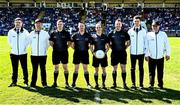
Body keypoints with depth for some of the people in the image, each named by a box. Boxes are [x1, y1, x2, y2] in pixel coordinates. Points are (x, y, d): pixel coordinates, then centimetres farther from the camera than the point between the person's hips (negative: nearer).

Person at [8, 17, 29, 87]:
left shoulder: (25, 32, -4)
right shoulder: (10, 32, 0)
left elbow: (28, 41, 9)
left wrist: (25, 47, 4)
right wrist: (13, 47, 11)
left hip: (23, 53, -1)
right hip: (14, 53, 1)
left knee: (24, 68, 3)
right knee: (14, 69, 8)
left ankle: (26, 82, 12)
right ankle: (14, 82, 17)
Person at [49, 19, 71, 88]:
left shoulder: (66, 33, 0)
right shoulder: (53, 33, 5)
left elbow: (69, 42, 6)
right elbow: (50, 42, 15)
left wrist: (65, 48, -2)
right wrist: (55, 47, 7)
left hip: (64, 52, -2)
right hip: (56, 53, 2)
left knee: (65, 67, 0)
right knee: (56, 68, 9)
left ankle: (67, 83, 8)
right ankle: (55, 83, 17)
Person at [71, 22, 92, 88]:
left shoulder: (88, 35, 3)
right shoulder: (75, 35, 3)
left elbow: (90, 45, 10)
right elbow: (72, 45, 10)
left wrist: (87, 48, -2)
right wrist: (76, 49, 0)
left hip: (85, 54, 0)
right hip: (77, 54, 0)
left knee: (85, 69, 3)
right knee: (76, 69, 5)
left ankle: (88, 84, 11)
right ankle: (73, 83, 13)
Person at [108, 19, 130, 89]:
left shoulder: (124, 33, 2)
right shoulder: (111, 34, 3)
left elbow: (129, 42, 11)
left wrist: (125, 47, 1)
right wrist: (112, 47, 3)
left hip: (122, 53, -1)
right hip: (114, 53, 1)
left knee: (123, 68, -1)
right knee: (114, 68, 6)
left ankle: (124, 83, 7)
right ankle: (114, 84, 15)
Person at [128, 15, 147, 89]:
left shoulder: (143, 31, 2)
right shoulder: (130, 31, 2)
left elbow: (145, 41, 6)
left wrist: (145, 49, 1)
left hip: (141, 52, 0)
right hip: (133, 52, 1)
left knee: (141, 68, 5)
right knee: (133, 68, 5)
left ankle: (141, 84, 13)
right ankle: (133, 83, 15)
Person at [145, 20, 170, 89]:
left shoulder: (163, 34, 1)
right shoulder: (149, 34, 0)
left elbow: (167, 45, 4)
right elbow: (146, 45, 2)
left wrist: (168, 54, 2)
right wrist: (146, 55, -1)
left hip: (160, 57, 1)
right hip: (151, 57, 0)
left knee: (160, 72, 8)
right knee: (151, 72, 4)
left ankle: (160, 84, 22)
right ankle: (151, 84, 14)